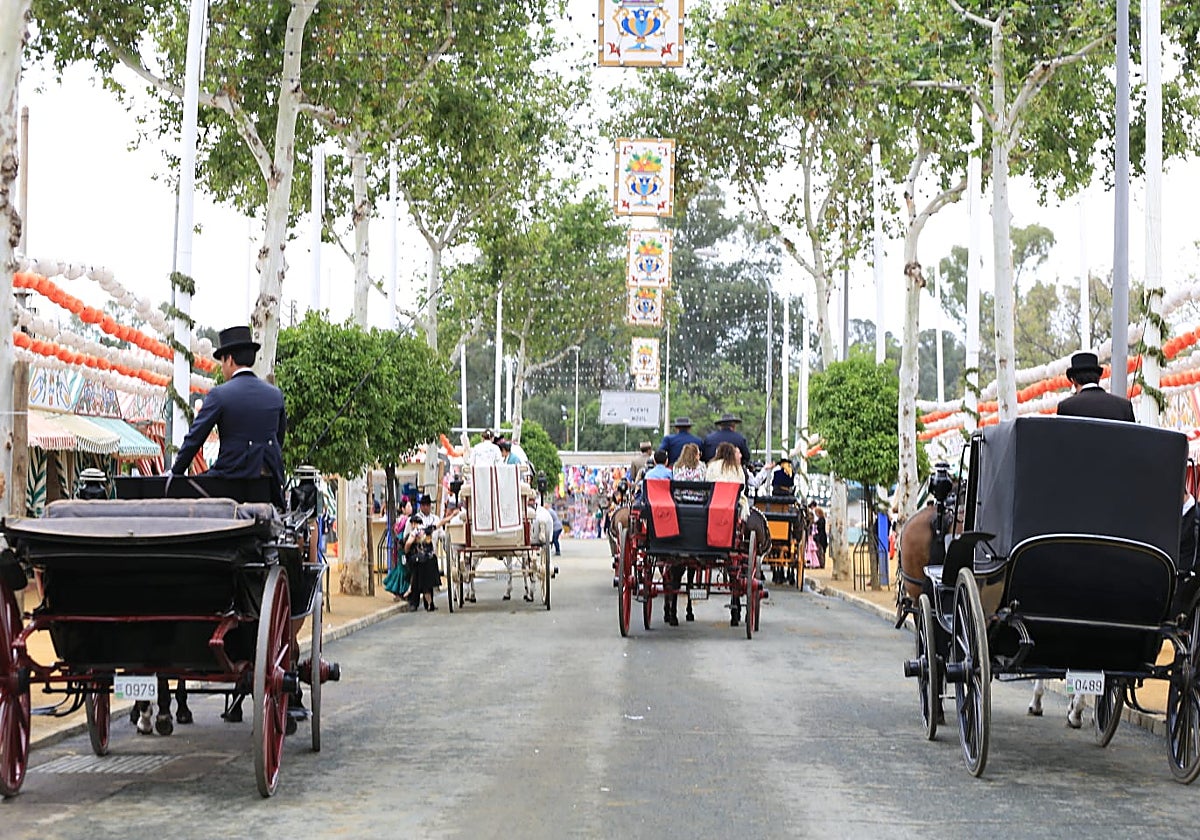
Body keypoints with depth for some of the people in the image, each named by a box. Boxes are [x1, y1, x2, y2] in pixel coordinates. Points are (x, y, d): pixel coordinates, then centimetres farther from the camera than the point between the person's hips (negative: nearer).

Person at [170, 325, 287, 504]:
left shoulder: (219, 394, -6)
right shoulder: (276, 394, 9)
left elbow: (194, 438, -2)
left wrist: (176, 472, 8)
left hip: (235, 477, -5)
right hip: (271, 481, 5)